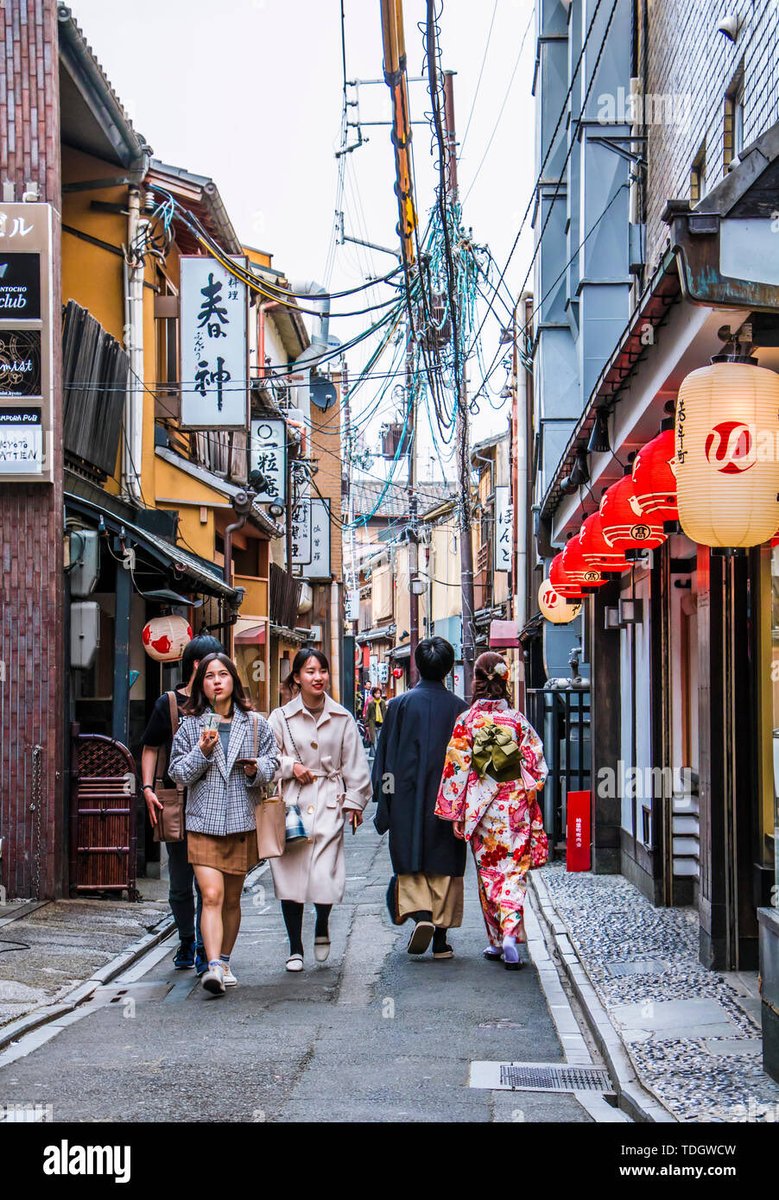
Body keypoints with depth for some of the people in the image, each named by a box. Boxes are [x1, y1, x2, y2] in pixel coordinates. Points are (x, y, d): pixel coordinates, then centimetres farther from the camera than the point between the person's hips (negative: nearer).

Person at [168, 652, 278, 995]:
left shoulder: (255, 723, 7)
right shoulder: (190, 725, 5)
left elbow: (272, 761, 12)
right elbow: (178, 773, 4)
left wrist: (257, 770, -10)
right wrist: (202, 752, -13)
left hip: (242, 821, 2)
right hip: (204, 821, -2)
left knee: (232, 899, 11)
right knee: (211, 895, -15)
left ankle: (224, 962, 26)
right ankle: (214, 967, -21)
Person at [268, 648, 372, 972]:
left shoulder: (342, 718, 6)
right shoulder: (281, 717, 3)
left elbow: (355, 764, 10)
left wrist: (354, 801, 5)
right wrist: (291, 766, -10)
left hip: (329, 805, 0)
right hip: (291, 804, 0)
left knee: (324, 878, -9)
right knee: (290, 875, 1)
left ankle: (322, 927, 24)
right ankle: (295, 949, 16)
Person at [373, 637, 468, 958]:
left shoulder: (399, 704, -3)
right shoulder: (459, 708, -1)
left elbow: (385, 755, 0)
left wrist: (384, 798, 6)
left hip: (408, 800, -1)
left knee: (410, 864, 9)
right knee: (444, 868, 7)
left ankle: (420, 913, -15)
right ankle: (441, 939, 6)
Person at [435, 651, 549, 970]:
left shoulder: (467, 721, -7)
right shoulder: (518, 720, -3)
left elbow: (457, 768, -6)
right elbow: (535, 764, 0)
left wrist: (456, 813, -1)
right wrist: (529, 791, 14)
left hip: (481, 808, 0)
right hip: (515, 807, 0)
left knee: (489, 872, 12)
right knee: (514, 870, 4)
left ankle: (496, 941, 17)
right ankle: (510, 934, -15)